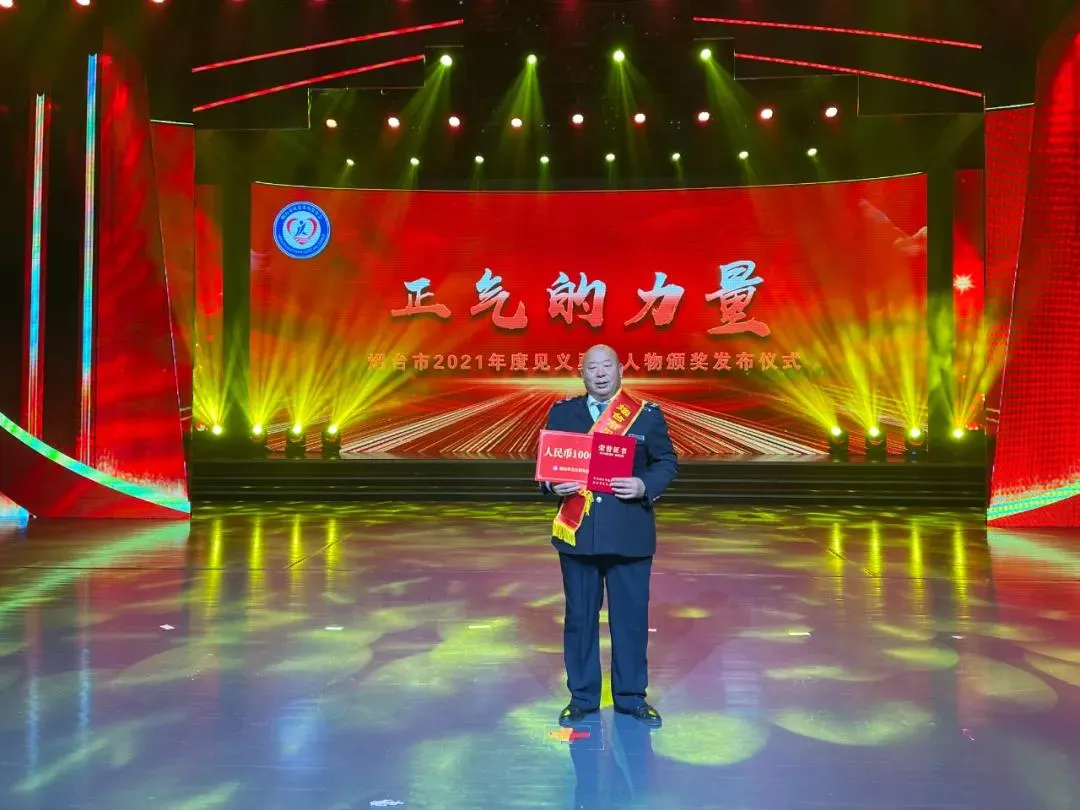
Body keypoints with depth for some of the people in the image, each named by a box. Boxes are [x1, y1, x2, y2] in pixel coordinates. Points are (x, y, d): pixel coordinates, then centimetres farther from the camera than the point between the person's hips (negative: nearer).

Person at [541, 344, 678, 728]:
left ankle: (631, 697, 23)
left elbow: (667, 463, 2)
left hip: (630, 534, -1)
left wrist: (645, 485, -17)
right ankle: (582, 697, 23)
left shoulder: (648, 415, 3)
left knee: (631, 616, 6)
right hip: (577, 532, 1)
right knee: (579, 616, 9)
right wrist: (553, 484, -14)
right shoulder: (562, 413, 7)